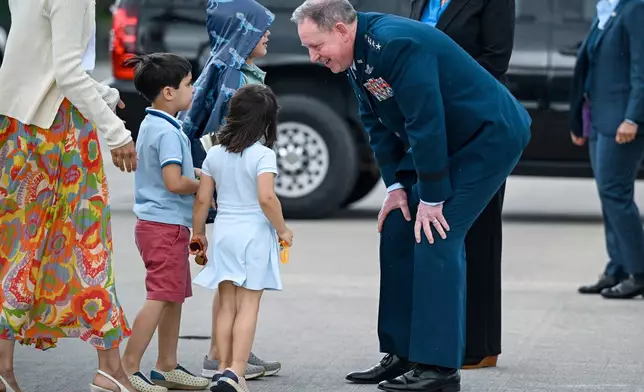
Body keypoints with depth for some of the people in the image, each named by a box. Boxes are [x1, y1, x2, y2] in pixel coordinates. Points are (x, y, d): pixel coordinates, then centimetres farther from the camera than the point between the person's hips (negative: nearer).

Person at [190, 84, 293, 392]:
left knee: (227, 305, 11)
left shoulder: (214, 154, 5)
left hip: (223, 233, 5)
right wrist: (282, 229, -7)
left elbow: (202, 198, 6)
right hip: (254, 235, -5)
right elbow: (266, 198, -21)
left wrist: (198, 232, 18)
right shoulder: (263, 155, -11)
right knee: (248, 306, -3)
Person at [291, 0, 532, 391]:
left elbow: (426, 121, -28)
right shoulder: (356, 52, 1)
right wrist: (396, 186, 0)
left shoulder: (397, 44, -29)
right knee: (397, 232, 7)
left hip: (491, 136, -10)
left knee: (436, 239, -16)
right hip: (447, 141, 10)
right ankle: (402, 355, 14)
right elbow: (377, 123, 8)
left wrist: (431, 199, -23)